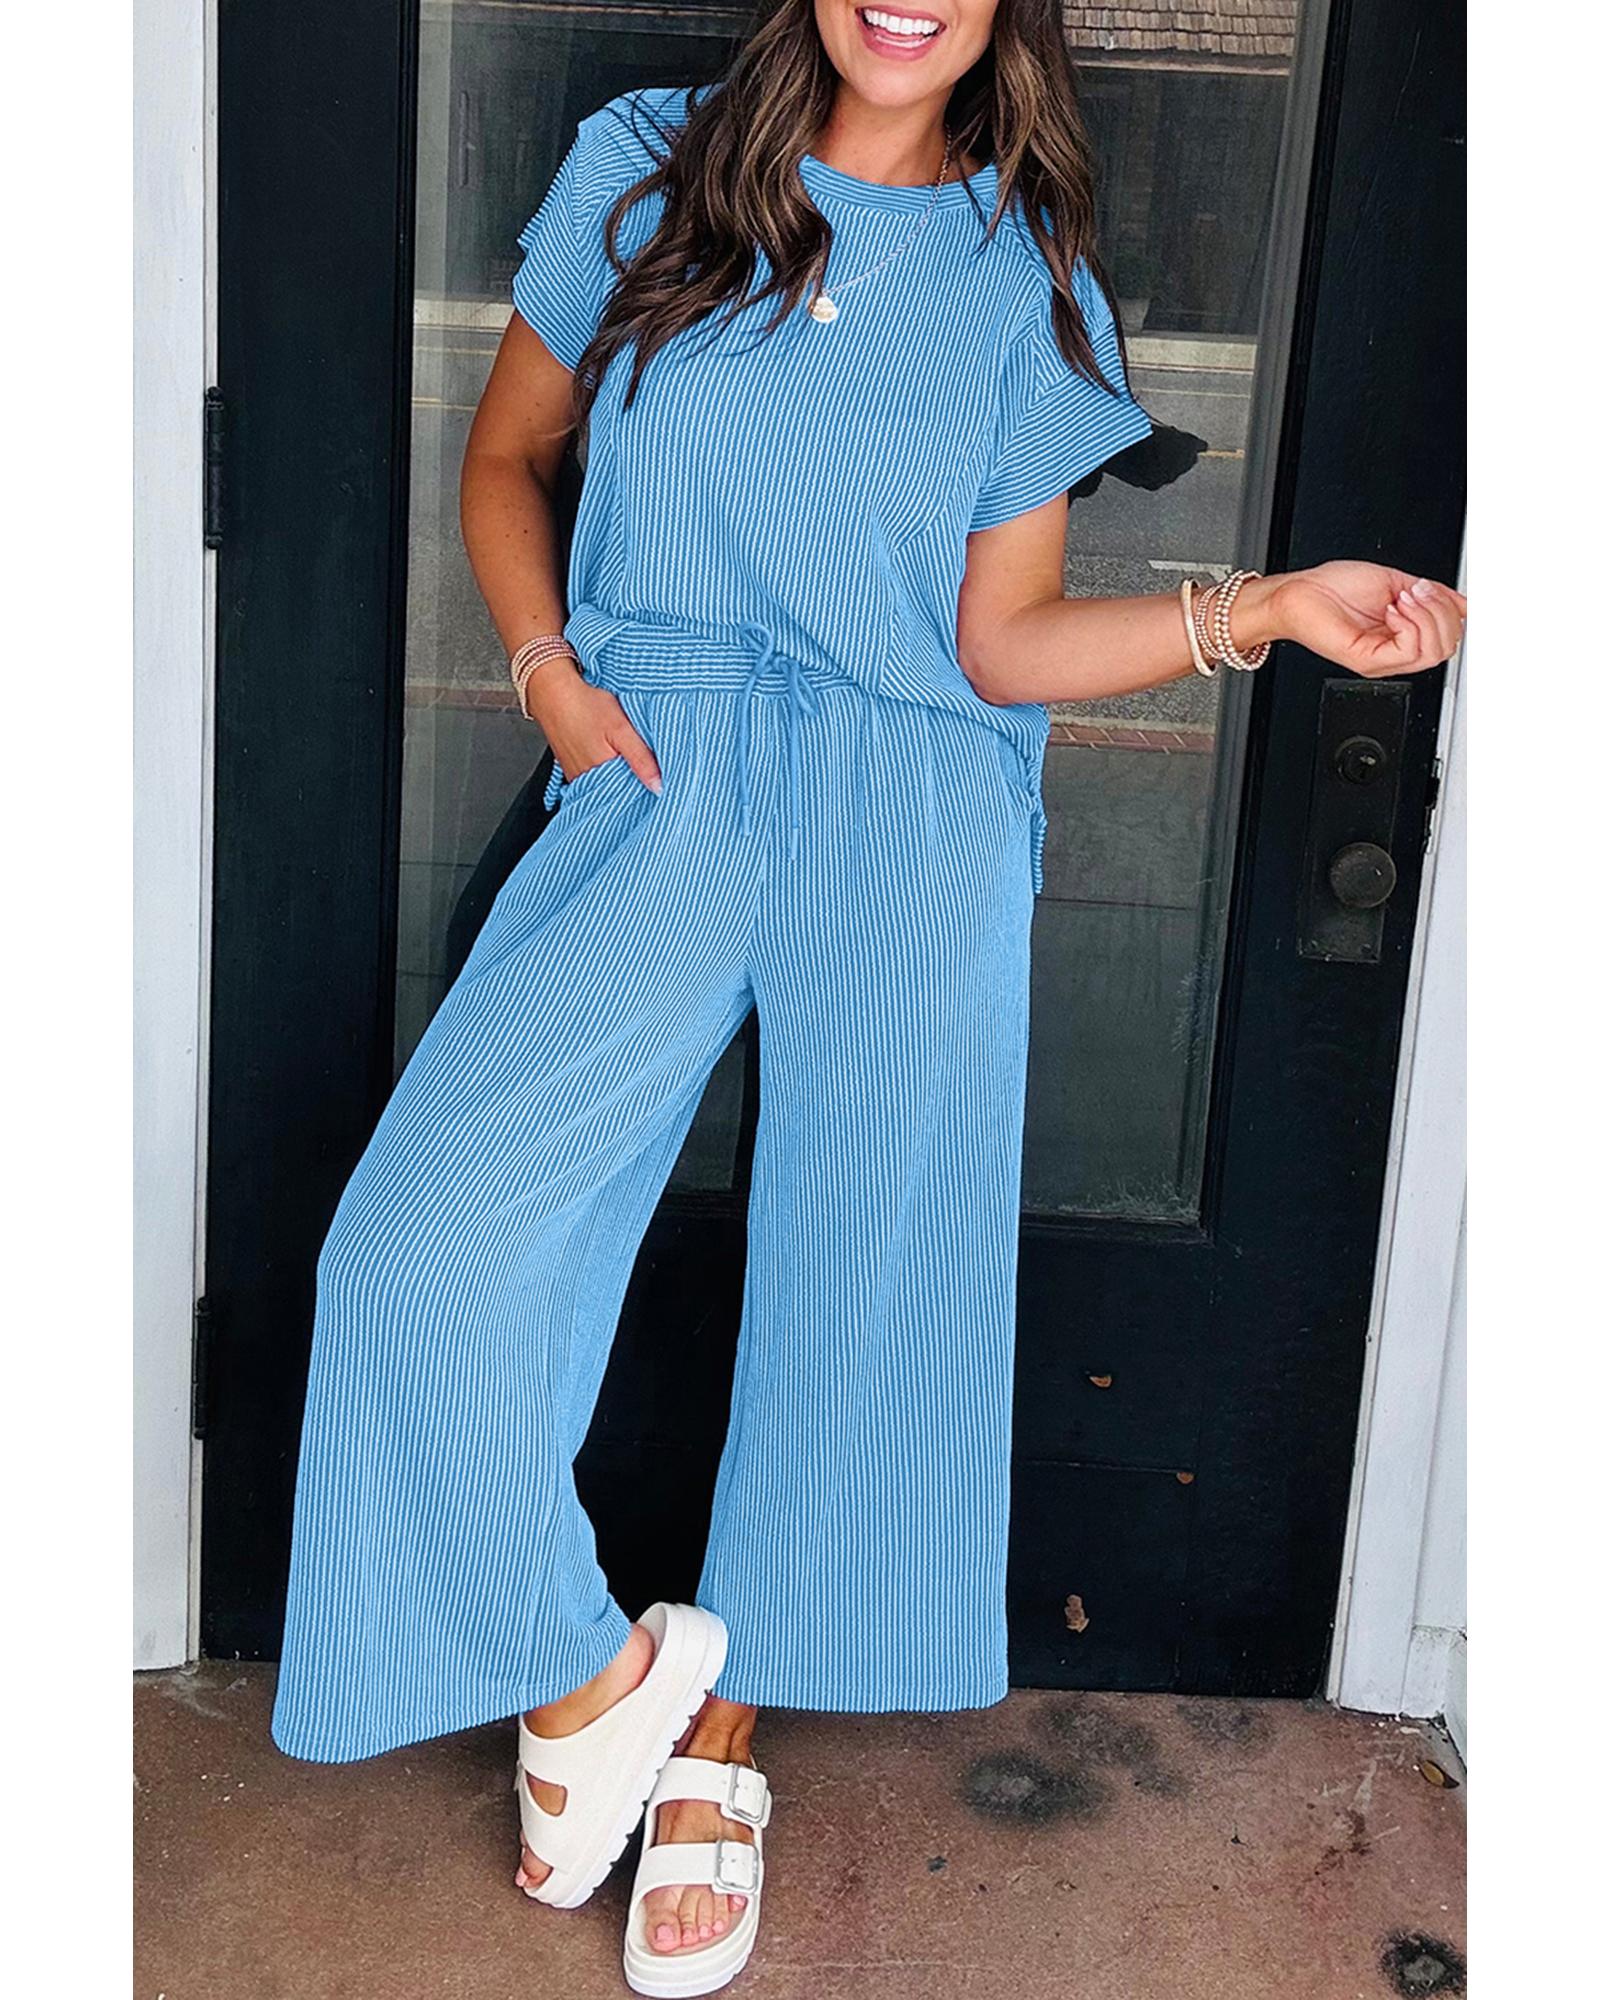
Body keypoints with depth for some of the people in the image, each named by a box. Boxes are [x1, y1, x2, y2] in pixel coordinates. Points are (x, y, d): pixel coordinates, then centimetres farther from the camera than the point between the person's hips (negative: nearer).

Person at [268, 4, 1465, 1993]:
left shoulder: (1030, 286, 6)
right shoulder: (641, 171, 7)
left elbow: (997, 642, 2)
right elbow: (506, 452, 17)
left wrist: (1258, 610, -12)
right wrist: (545, 666, -1)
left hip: (920, 821, 0)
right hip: (664, 780, 0)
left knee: (861, 1292, 0)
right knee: (419, 1248, -18)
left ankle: (715, 1737, 24)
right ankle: (588, 1664, 7)